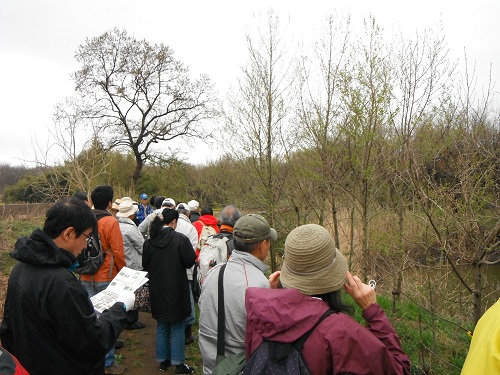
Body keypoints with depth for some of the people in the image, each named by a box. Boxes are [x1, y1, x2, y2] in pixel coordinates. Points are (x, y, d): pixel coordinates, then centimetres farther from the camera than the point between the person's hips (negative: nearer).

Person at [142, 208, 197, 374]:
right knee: (177, 327, 9)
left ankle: (163, 360, 30)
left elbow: (145, 265, 5)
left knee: (161, 326, 19)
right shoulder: (180, 239, -17)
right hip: (176, 290, -4)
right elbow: (190, 261, -15)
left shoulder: (149, 241, -3)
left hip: (157, 290, 5)